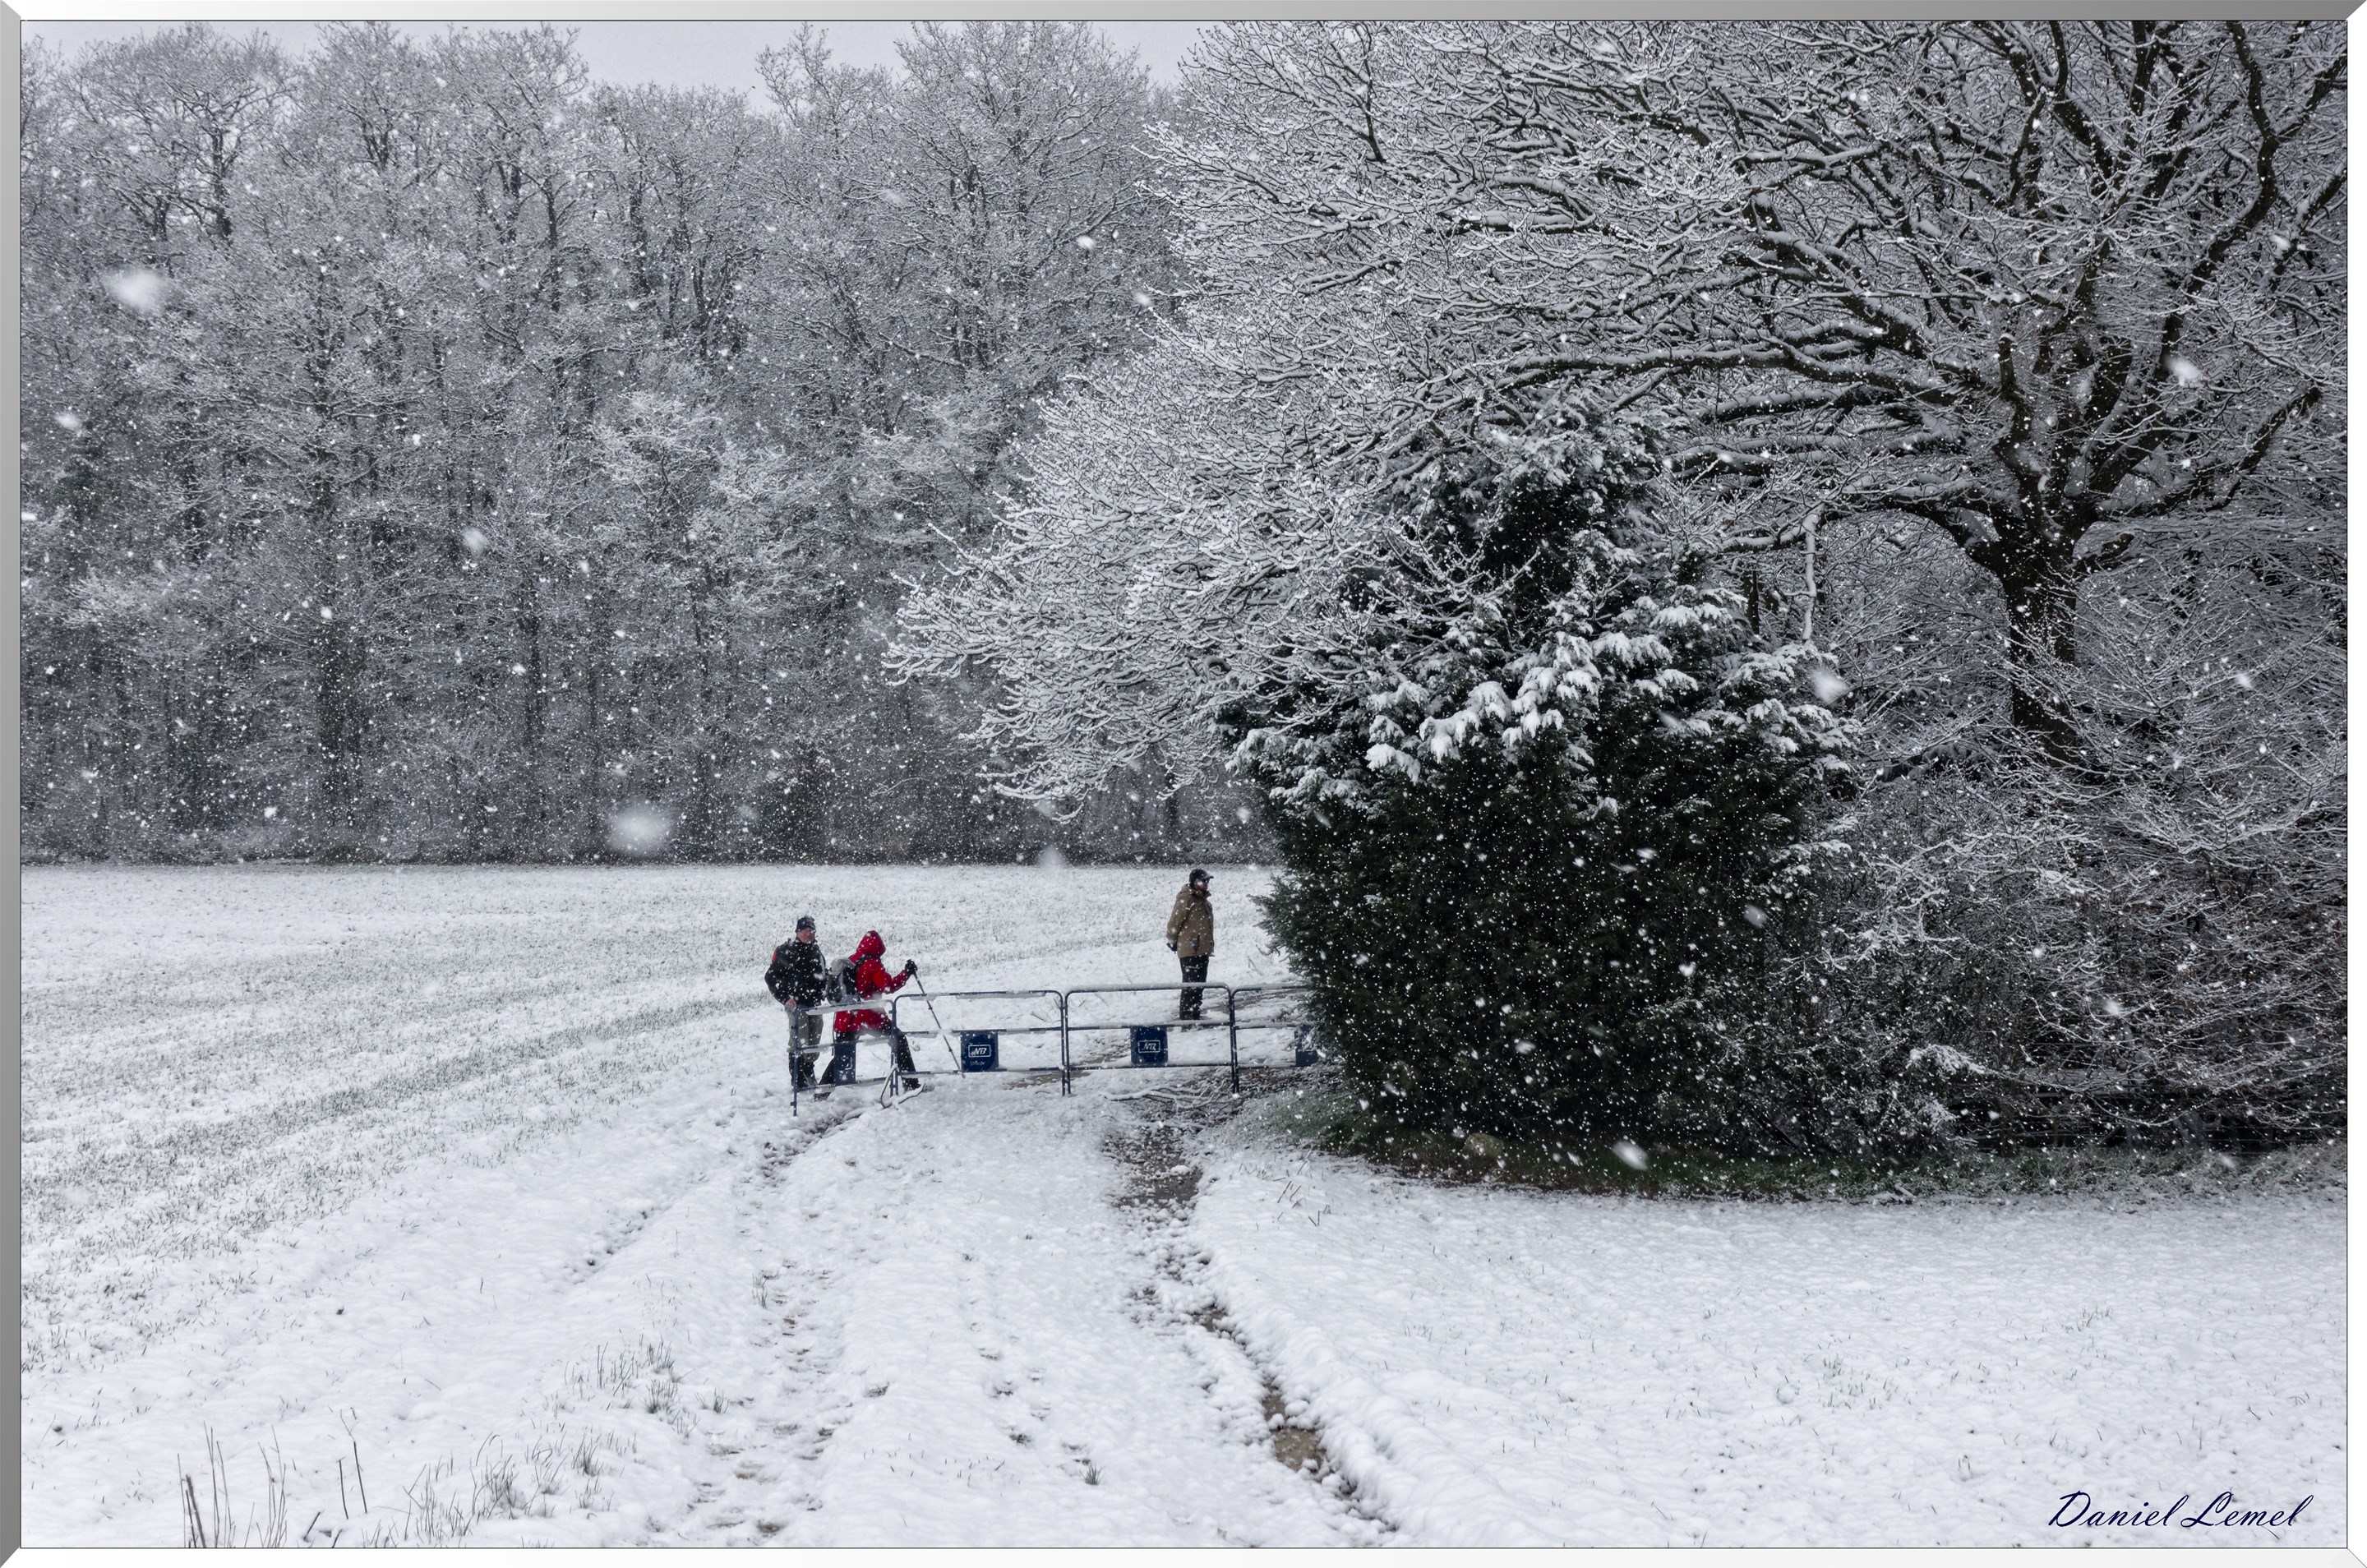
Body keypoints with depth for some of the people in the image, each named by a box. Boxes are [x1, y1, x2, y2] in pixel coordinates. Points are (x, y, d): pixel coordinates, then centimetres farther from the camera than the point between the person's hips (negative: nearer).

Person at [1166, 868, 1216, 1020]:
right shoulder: (1186, 898, -14)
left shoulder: (1202, 899, 16)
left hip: (1202, 950, 9)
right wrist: (1172, 941, -7)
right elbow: (1175, 920, -14)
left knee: (1199, 985, 15)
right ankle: (1186, 1019, -8)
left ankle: (1194, 1016, 23)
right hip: (1190, 950, -9)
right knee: (1190, 985, -9)